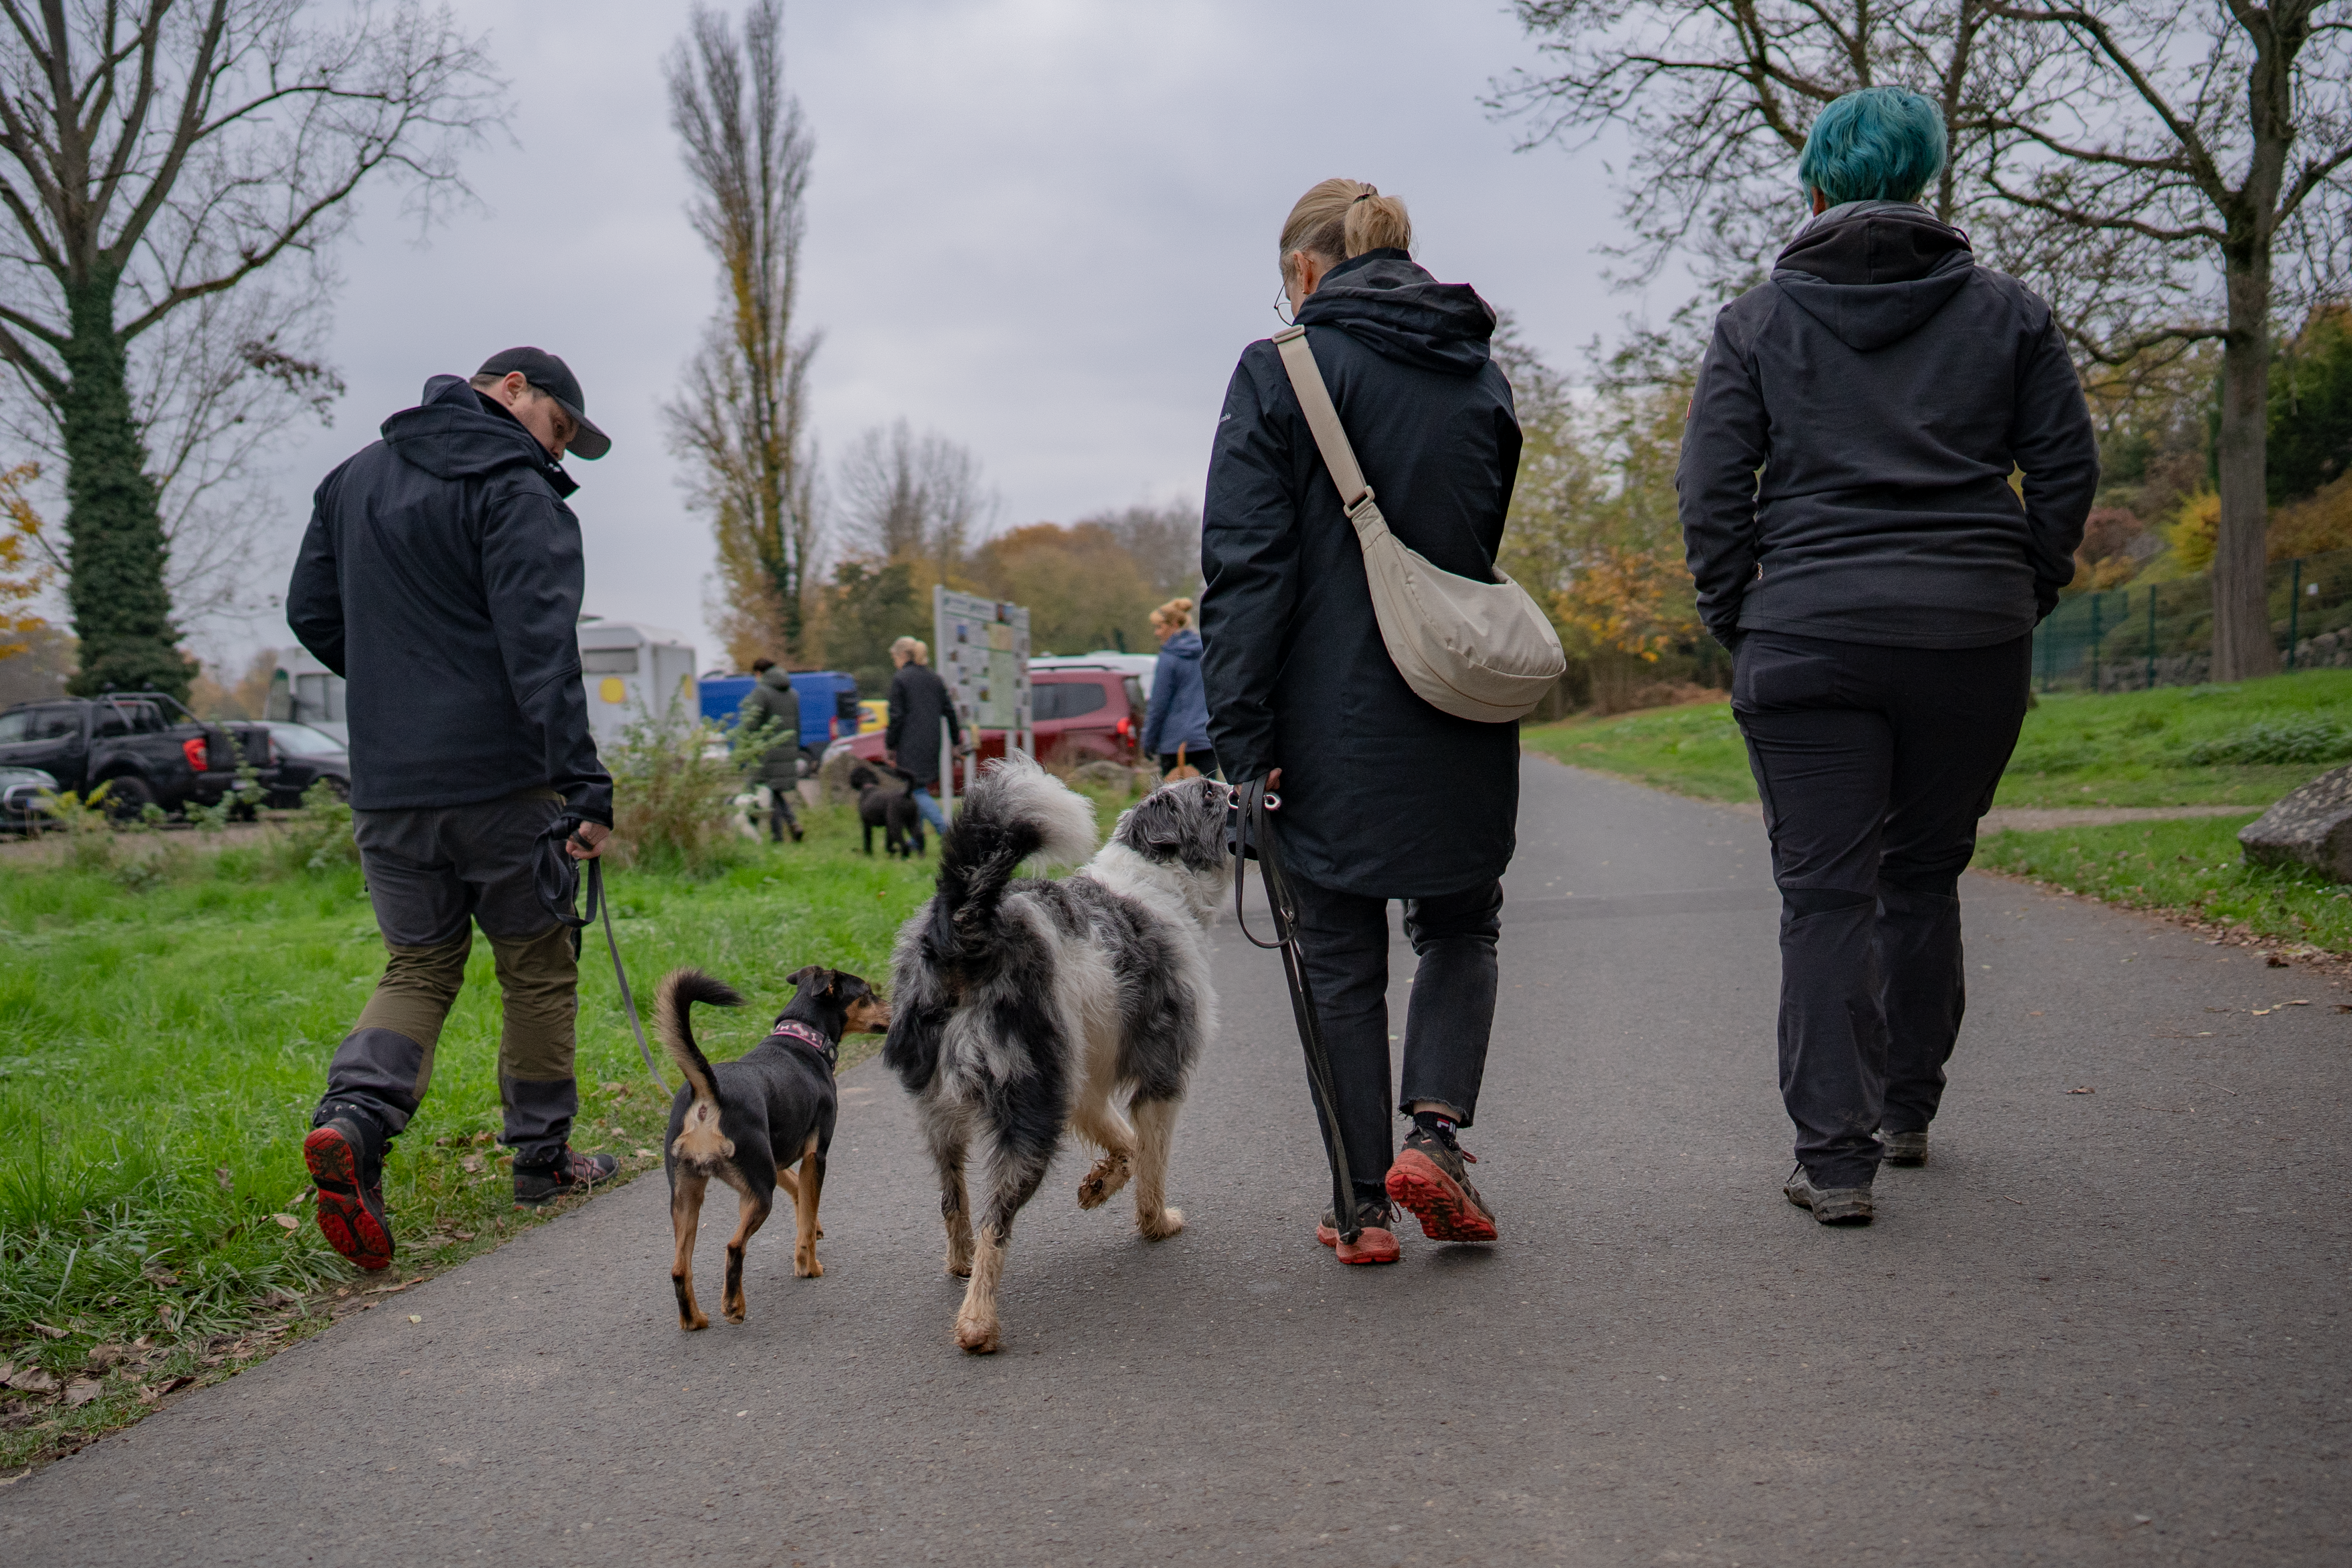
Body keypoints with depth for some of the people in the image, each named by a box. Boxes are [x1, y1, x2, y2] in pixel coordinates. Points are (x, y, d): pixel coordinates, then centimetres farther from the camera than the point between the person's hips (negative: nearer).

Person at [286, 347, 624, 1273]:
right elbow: (540, 647, -20)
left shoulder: (353, 478, 15)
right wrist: (584, 784, -22)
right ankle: (542, 1157, 17)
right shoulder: (512, 490, -10)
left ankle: (353, 1114, -14)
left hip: (386, 786, 6)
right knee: (537, 967, 9)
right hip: (500, 778, -6)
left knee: (419, 964, 12)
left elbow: (311, 615, 18)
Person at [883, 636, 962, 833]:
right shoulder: (934, 679, 12)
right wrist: (956, 742, 17)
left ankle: (945, 830, -22)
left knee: (918, 790, -7)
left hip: (910, 744, -7)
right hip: (932, 743, 7)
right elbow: (950, 711, 12)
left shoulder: (900, 679, -7)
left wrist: (890, 746, -5)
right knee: (920, 790, 16)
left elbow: (896, 716, -11)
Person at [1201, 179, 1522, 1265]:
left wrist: (1241, 739, -11)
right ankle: (1432, 1133, 1)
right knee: (1460, 928, 19)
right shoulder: (1481, 375, 10)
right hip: (1463, 712, 4)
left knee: (1342, 958, 8)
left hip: (1333, 721, -3)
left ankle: (1366, 1204, 11)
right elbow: (1484, 545, 15)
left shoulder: (1280, 371, -5)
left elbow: (1246, 567, -11)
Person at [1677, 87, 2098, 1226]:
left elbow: (1711, 490, -1)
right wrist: (2022, 594, 15)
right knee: (1925, 872, 18)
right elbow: (2068, 468, 6)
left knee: (1826, 893, 0)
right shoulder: (2007, 311, 9)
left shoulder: (1756, 323, 5)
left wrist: (1734, 623, 7)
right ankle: (1906, 1110, 29)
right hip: (1976, 634, 2)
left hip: (1810, 635, -2)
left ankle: (1833, 1155, -2)